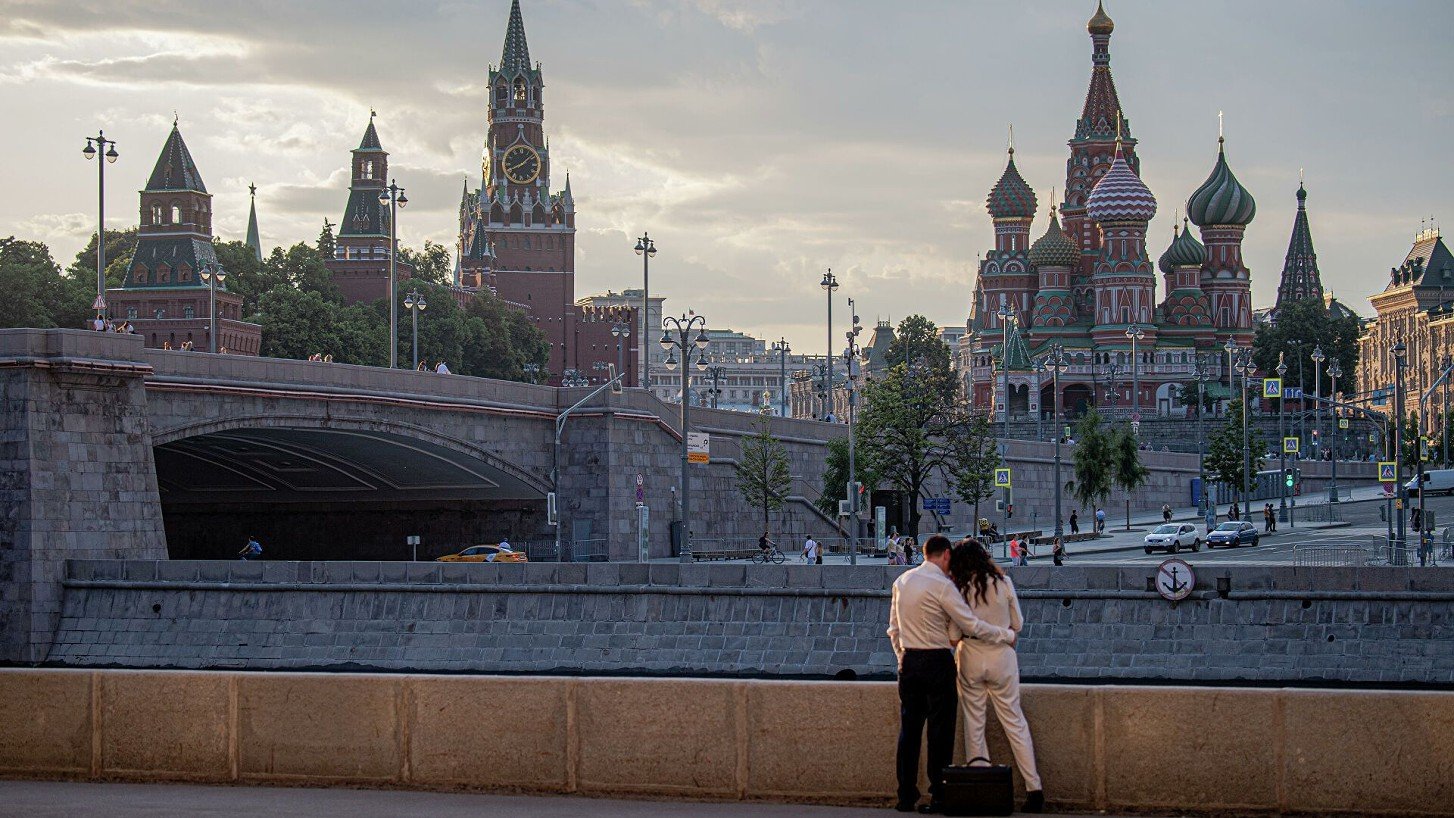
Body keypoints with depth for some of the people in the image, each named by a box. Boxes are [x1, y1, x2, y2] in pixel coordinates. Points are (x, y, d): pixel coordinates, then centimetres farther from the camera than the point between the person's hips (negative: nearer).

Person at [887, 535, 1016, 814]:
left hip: (908, 662, 6)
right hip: (937, 663, -6)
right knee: (940, 730, 0)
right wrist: (1007, 635, -4)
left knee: (909, 728, 8)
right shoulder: (942, 585, -13)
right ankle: (939, 797, 0)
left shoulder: (901, 582, 9)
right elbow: (972, 625, -14)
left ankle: (906, 798, 9)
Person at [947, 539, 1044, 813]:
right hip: (1002, 659, 1)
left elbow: (954, 636, -7)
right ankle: (1034, 788, 2)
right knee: (1014, 722, 7)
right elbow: (1017, 625, 2)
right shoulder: (1003, 583, -5)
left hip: (970, 660, -1)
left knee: (974, 724, 10)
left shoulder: (958, 589, -9)